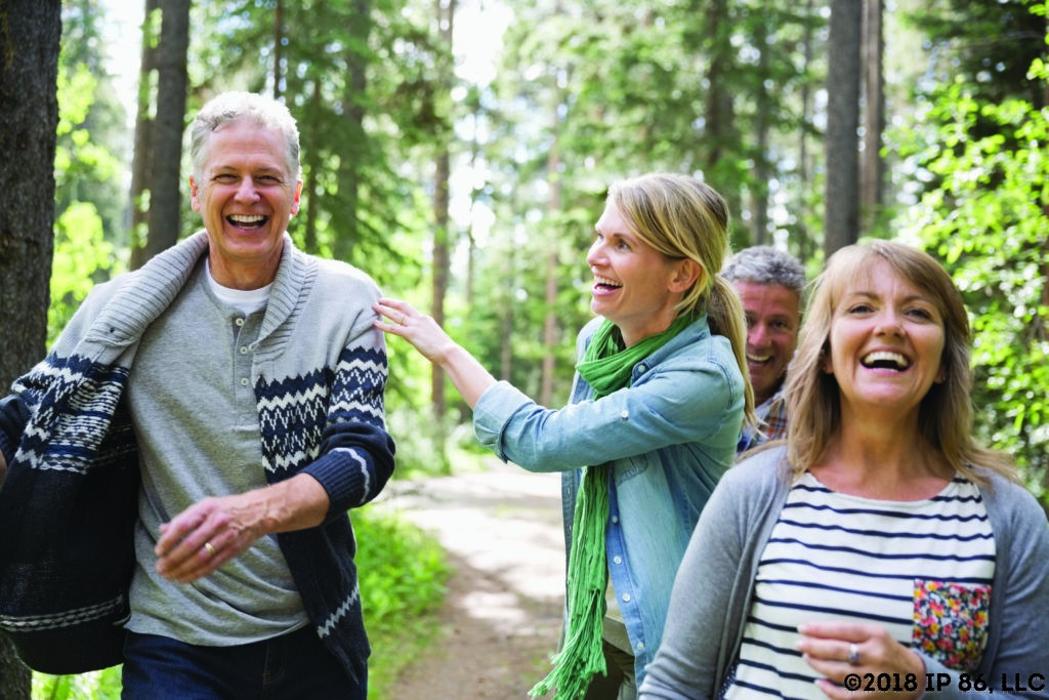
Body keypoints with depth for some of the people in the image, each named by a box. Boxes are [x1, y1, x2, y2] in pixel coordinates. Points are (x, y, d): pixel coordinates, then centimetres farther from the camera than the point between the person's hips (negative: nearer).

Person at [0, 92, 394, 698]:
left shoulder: (348, 300, -6)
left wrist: (255, 512, -33)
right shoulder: (126, 308, -4)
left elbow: (365, 452, -14)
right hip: (173, 642, 0)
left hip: (313, 636, 1)